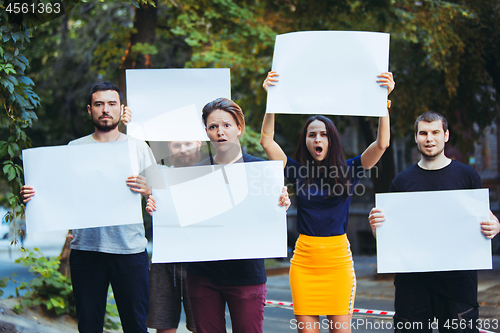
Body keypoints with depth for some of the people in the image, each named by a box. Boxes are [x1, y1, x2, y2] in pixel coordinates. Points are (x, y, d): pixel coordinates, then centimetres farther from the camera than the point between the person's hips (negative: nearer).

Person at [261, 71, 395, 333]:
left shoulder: (348, 171, 3)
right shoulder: (298, 172, 5)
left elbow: (382, 144, -8)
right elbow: (267, 141, -4)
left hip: (338, 260, -1)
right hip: (304, 260, 1)